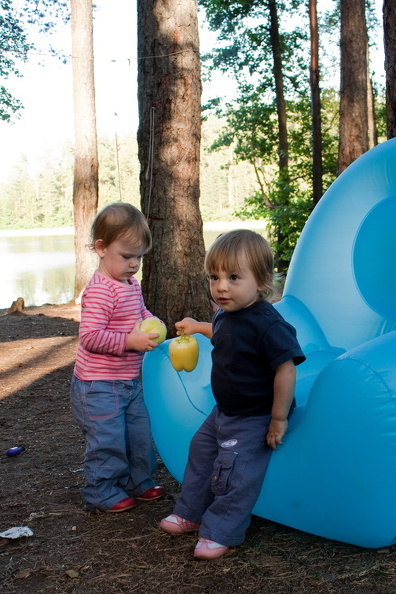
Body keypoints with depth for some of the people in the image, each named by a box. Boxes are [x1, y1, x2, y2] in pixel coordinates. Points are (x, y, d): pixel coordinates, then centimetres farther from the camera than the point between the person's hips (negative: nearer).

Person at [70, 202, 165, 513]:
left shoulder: (132, 285, 7)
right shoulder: (100, 291, -23)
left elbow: (141, 312, 24)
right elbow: (89, 337, -27)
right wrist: (130, 341, -32)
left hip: (130, 381, 9)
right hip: (99, 385, -9)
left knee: (141, 432, 18)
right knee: (108, 440, 2)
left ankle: (138, 481, 36)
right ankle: (102, 492, 21)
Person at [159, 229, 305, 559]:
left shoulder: (267, 324, -30)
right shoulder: (225, 315, -2)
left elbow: (286, 371, -30)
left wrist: (278, 419, -25)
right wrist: (198, 327, 34)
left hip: (253, 420, -9)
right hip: (224, 411, 9)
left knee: (234, 475, -3)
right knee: (201, 453, 20)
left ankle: (220, 533, 16)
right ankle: (191, 513, 38)